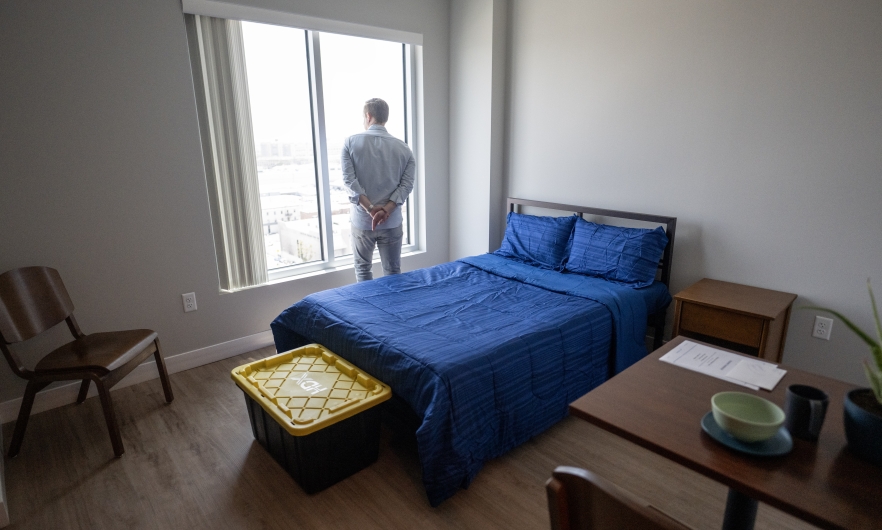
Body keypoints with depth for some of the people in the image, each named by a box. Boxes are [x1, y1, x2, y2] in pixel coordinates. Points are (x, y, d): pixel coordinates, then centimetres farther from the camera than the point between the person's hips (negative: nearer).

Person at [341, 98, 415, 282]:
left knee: (363, 269, 17)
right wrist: (386, 210, -14)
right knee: (393, 272, 13)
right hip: (392, 222, 1)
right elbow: (406, 185, -8)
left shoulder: (350, 142, -3)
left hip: (362, 220, -1)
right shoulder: (403, 148, 1)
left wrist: (370, 209, -15)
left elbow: (349, 180, -12)